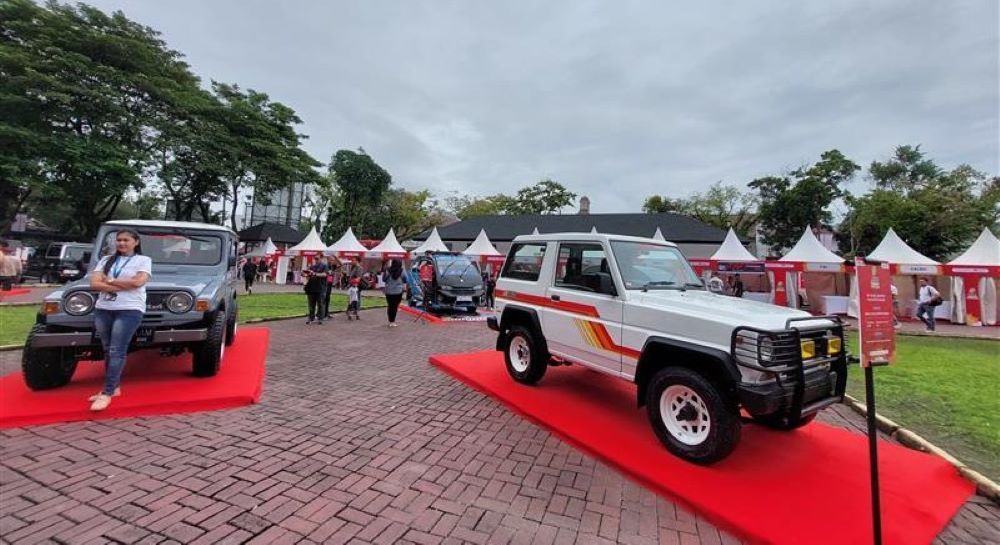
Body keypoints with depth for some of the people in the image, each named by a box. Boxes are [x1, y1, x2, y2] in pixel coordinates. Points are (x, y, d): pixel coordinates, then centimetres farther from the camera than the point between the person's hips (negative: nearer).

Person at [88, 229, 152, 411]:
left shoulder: (143, 260, 2)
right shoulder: (106, 260, 14)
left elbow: (138, 282, -14)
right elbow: (94, 283, 1)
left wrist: (108, 281, -3)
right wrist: (124, 286, -11)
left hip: (129, 310, -5)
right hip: (103, 309, 5)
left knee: (117, 352, -8)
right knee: (108, 351, 11)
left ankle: (107, 393, -6)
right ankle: (114, 387, 21)